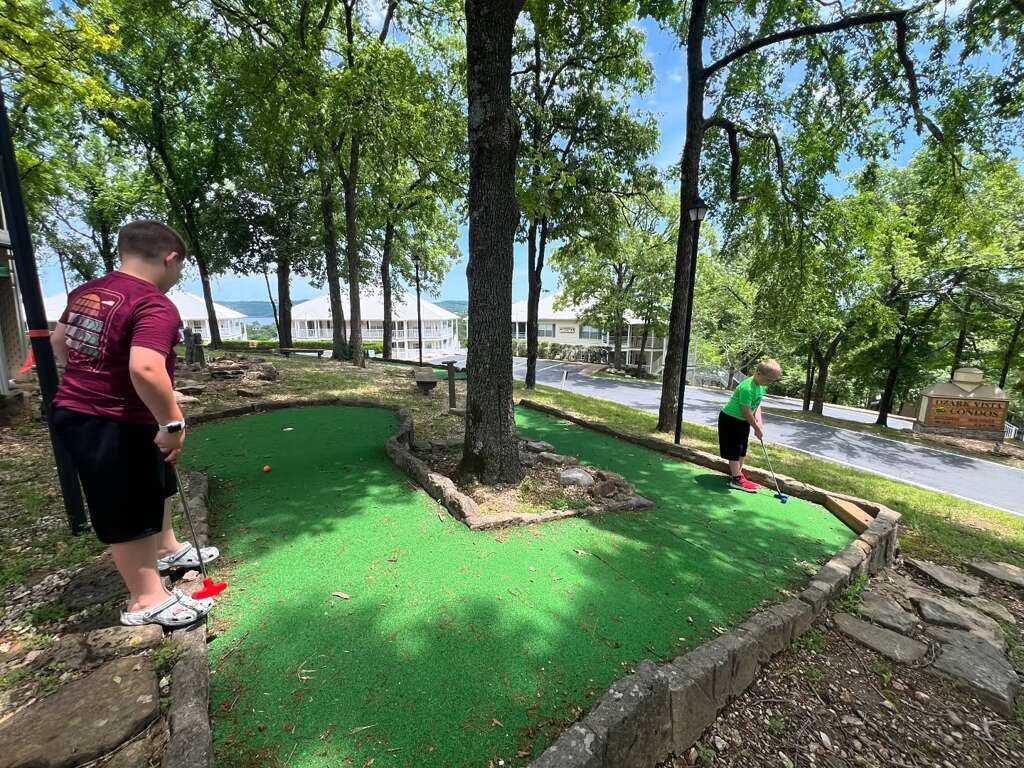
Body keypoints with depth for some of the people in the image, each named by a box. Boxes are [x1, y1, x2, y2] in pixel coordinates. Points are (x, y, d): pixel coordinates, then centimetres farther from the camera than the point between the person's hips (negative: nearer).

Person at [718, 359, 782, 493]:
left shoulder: (762, 386, -2)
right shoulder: (747, 388, -30)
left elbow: (757, 403, 8)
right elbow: (746, 411, -25)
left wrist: (758, 416, -11)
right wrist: (757, 429, -16)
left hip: (743, 420, 9)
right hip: (731, 419, -9)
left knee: (742, 449, 16)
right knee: (735, 450, -3)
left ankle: (736, 473, 28)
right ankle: (736, 479, 4)